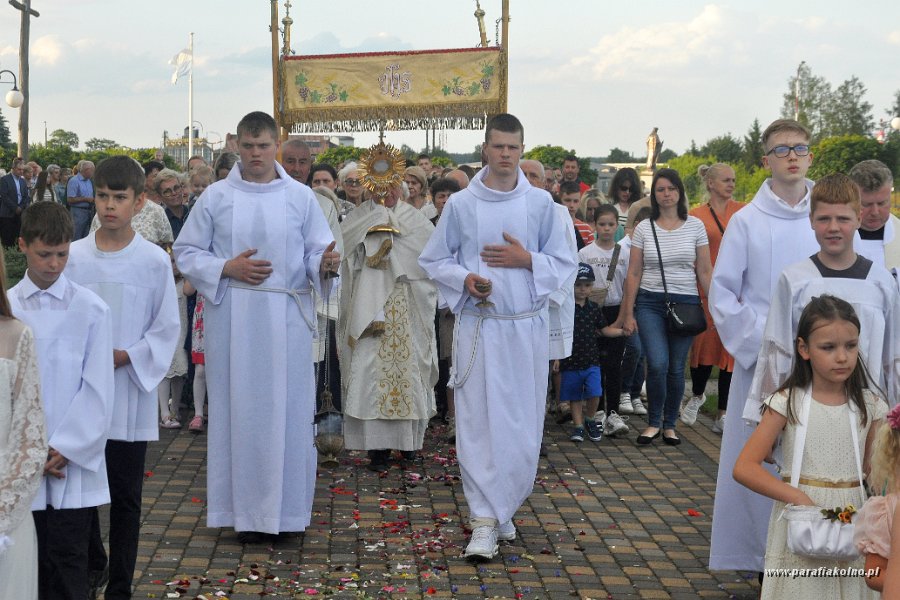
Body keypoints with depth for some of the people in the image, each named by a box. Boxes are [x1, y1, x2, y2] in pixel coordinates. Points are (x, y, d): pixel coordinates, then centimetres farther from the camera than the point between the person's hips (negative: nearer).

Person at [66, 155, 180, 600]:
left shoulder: (154, 260, -3)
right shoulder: (74, 256, 0)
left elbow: (166, 329, 1)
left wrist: (124, 356, -12)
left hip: (129, 395, -1)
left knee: (125, 497, 7)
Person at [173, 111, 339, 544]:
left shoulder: (301, 197, 6)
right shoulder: (216, 197, 4)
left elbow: (316, 253, 5)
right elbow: (185, 252, 7)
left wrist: (325, 263, -18)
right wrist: (226, 268, -9)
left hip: (286, 319, 0)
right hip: (233, 319, 0)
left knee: (285, 410, 1)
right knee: (239, 409, 2)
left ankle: (284, 508, 12)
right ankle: (245, 511, 11)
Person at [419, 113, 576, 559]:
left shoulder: (540, 203, 2)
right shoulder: (461, 204, 1)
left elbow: (564, 263, 7)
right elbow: (433, 260, 8)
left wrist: (526, 260, -11)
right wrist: (464, 278, -10)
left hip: (527, 327, 1)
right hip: (478, 326, -1)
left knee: (522, 424, 6)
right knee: (478, 421, -4)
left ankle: (502, 508, 25)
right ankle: (485, 521, 0)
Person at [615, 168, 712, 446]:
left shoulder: (695, 226, 3)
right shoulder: (644, 228, 3)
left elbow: (704, 271, 5)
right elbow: (634, 274, 4)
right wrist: (628, 313, 1)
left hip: (685, 303, 1)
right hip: (650, 303, -1)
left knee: (676, 368, 5)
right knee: (658, 365, -14)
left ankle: (669, 424, 21)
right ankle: (653, 423, 5)